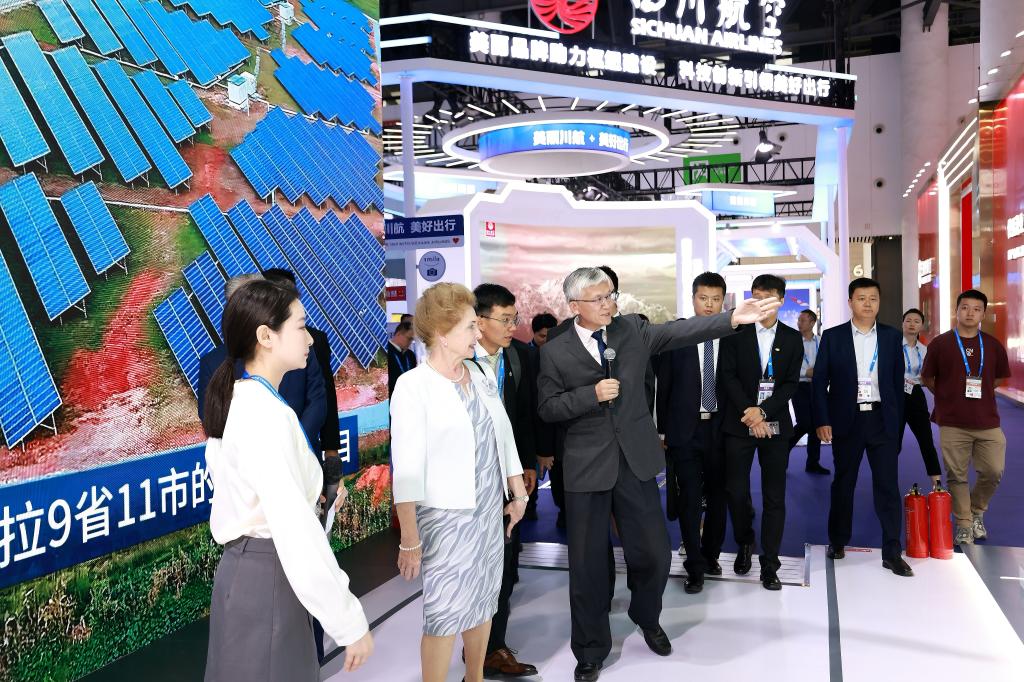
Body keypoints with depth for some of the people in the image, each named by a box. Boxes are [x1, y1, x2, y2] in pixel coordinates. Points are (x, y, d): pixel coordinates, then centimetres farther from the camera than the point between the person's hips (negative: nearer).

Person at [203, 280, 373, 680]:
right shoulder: (267, 413, -23)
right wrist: (349, 622, -24)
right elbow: (294, 527, -27)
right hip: (265, 576, -9)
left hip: (248, 566, 9)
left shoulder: (238, 401, 7)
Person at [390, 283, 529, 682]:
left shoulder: (483, 375, 3)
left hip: (490, 509, 6)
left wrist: (518, 493, 15)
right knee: (445, 612, 2)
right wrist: (410, 540, -17)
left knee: (482, 601, 17)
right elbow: (407, 469, -17)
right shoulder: (413, 386, -15)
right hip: (446, 516, -6)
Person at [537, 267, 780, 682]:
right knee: (587, 562, 6)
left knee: (653, 553, 11)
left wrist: (734, 318, -20)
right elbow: (548, 407, -5)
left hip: (636, 461, 2)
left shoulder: (632, 330, 3)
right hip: (587, 466, -2)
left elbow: (679, 332, -9)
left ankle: (647, 619, 42)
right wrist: (592, 393, -17)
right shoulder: (555, 351, -3)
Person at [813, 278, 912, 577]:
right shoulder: (832, 336, 0)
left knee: (888, 485, -1)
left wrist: (897, 420, 5)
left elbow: (897, 381, 8)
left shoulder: (892, 336, 6)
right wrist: (822, 421, -8)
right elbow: (820, 381, -2)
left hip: (882, 420, 1)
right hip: (847, 420, -1)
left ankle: (892, 553, 6)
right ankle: (838, 541, 27)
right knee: (843, 484, 11)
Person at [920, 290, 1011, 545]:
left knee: (993, 472, 2)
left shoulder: (993, 345, 5)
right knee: (957, 476, 2)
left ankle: (977, 512, 28)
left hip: (988, 421, 2)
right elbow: (927, 378, 7)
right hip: (952, 423, -2)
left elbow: (999, 377, 19)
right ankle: (964, 526, 14)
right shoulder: (940, 344, -2)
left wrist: (979, 390, 10)